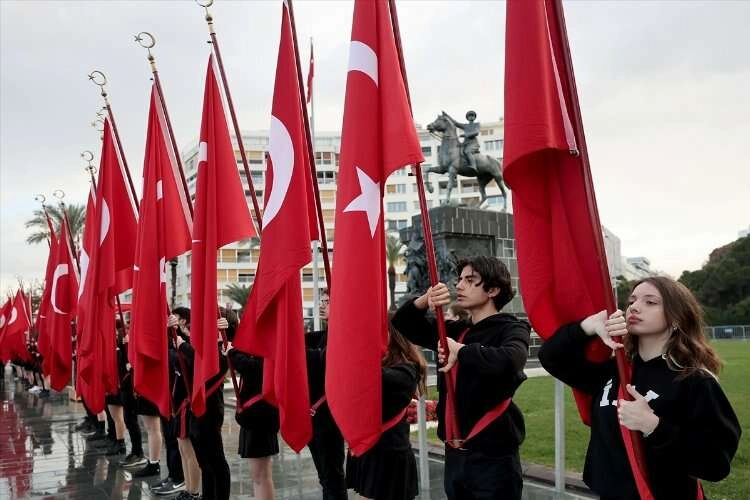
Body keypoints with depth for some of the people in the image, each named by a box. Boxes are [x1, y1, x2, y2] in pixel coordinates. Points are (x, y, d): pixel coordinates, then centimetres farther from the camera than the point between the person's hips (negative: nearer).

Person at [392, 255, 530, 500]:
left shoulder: (511, 328, -7)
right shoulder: (455, 330, 10)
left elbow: (510, 361, -29)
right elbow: (402, 325, 14)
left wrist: (461, 350, -18)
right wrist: (424, 301, -5)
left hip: (493, 456, -6)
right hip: (454, 454, 6)